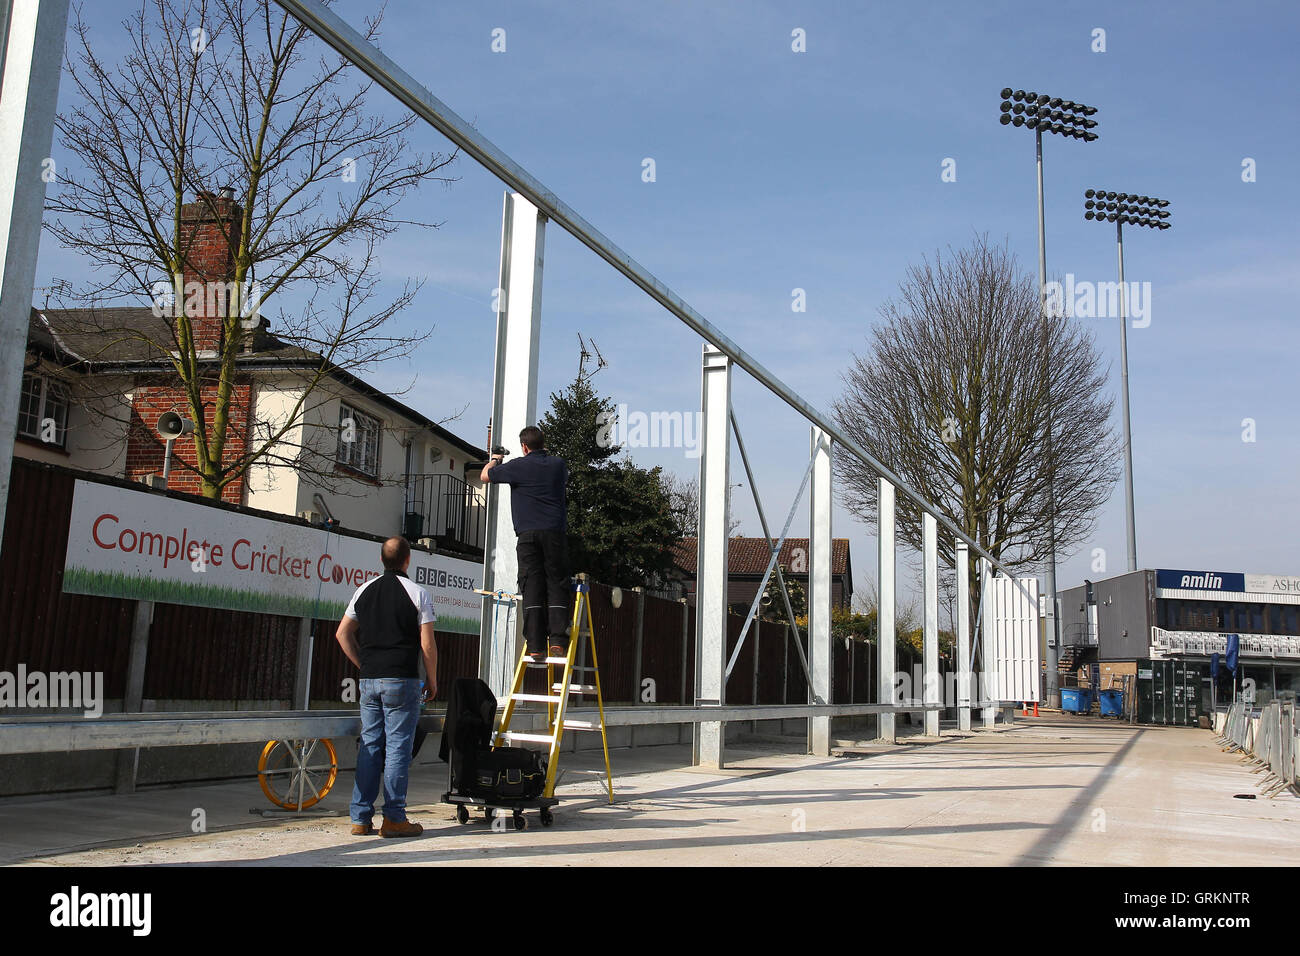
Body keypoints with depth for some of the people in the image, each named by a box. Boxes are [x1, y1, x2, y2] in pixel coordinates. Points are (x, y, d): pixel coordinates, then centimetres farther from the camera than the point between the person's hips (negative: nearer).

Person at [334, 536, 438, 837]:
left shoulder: (364, 590, 8)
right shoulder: (417, 593, -6)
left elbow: (343, 633, 12)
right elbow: (427, 644, -7)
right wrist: (432, 680, 4)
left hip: (369, 680, 5)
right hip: (402, 681, -5)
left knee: (369, 746, 9)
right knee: (397, 747, -1)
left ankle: (361, 818, 12)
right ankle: (394, 818, 1)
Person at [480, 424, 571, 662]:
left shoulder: (518, 466, 1)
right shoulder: (558, 464, 11)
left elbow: (485, 476, 15)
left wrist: (494, 459, 36)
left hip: (528, 534, -2)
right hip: (556, 532, 2)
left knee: (532, 588, -1)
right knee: (557, 586, 4)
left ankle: (535, 646, -4)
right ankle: (557, 641, -6)